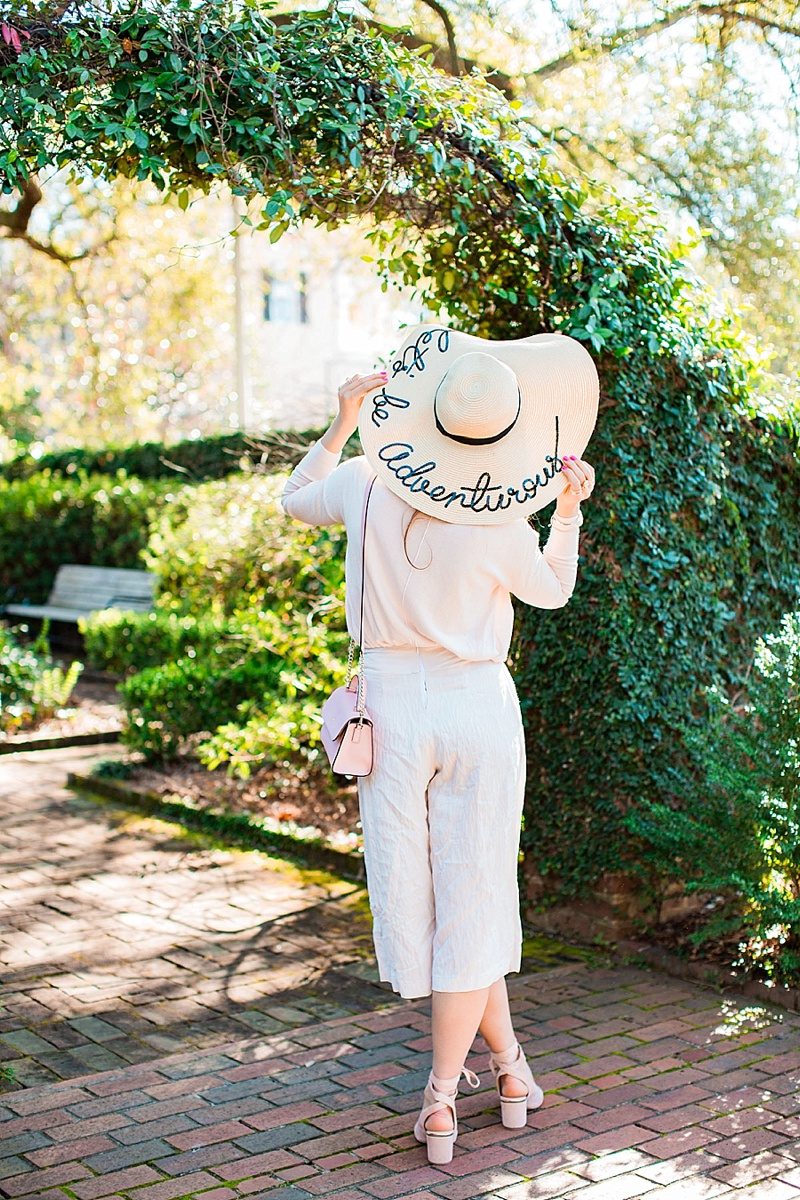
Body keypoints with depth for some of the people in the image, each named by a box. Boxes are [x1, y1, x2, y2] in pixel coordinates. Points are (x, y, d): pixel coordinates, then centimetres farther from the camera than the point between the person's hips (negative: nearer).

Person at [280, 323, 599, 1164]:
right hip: (478, 708, -2)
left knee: (412, 894, 14)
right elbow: (552, 591, 7)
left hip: (392, 703, 2)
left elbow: (297, 501, 14)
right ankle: (443, 1092, 15)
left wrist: (342, 426, 17)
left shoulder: (367, 484, -9)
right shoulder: (500, 528, -14)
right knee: (471, 897, 9)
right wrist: (569, 508, 1)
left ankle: (508, 1062, 24)